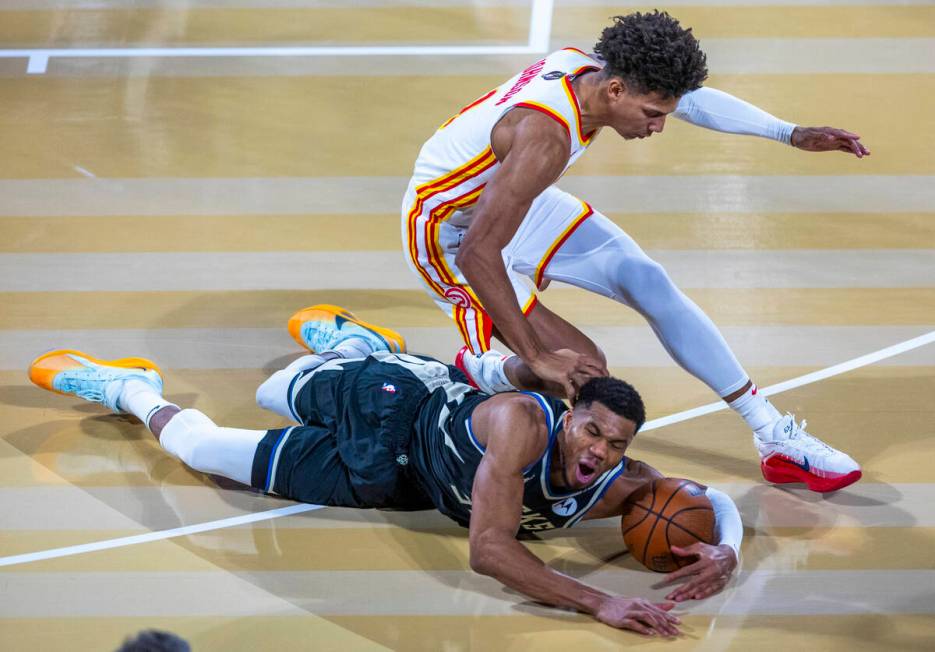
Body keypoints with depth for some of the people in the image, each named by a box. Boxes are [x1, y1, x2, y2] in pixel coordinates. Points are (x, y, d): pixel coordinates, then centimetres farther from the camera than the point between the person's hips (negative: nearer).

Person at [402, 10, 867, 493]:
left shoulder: (590, 69, -13)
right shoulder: (546, 139, -39)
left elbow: (694, 100, 6)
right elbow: (477, 253, -40)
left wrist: (791, 135, 6)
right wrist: (537, 359, -38)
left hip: (507, 199, 9)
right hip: (448, 230, -9)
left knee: (648, 282, 3)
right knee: (581, 369, -18)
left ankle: (774, 437, 12)